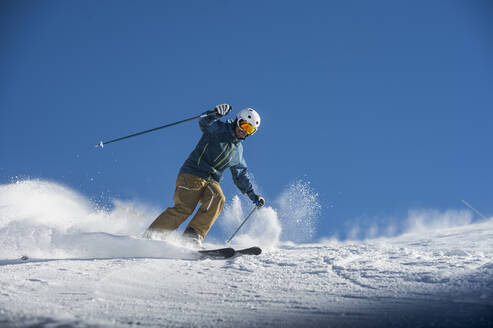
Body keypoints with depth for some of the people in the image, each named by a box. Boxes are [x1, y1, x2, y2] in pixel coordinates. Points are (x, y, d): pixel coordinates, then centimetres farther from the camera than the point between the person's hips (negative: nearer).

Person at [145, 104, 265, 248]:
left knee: (218, 199, -27)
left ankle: (193, 235, -30)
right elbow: (204, 122, -20)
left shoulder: (238, 151, 21)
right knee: (184, 208, -22)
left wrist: (253, 195, 26)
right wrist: (216, 113, -41)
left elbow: (241, 176, 30)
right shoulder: (218, 129, 2)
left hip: (212, 182, 6)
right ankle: (149, 235, -14)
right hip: (192, 174, -6)